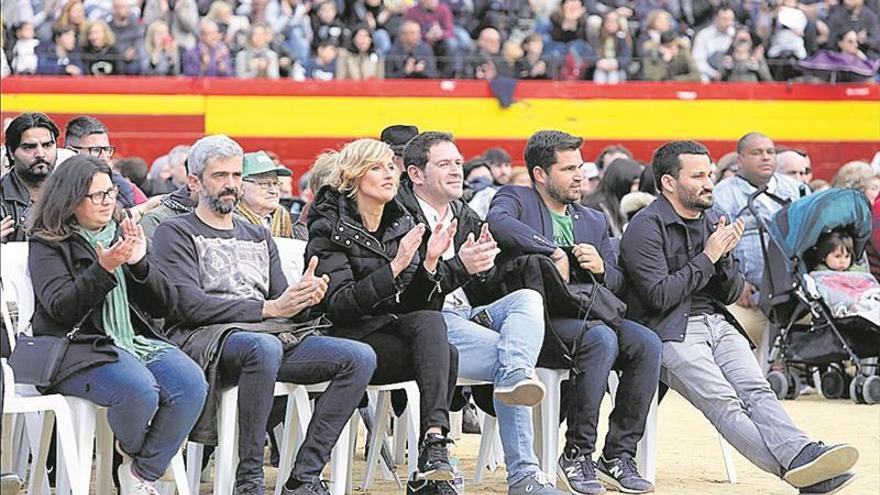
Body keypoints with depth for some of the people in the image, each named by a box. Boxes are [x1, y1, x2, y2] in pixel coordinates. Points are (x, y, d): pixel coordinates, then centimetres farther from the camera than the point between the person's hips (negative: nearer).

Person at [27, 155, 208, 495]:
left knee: (191, 384, -25)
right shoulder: (46, 245, 5)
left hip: (138, 340, 5)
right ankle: (131, 453, 1)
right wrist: (104, 269, -21)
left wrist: (140, 264, -3)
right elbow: (60, 307, -11)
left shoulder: (124, 236, 20)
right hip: (81, 349, -5)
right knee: (139, 389, -35)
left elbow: (166, 304, 14)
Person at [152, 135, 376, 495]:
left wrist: (304, 300, -8)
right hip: (203, 338, -7)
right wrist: (268, 308, -16)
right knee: (264, 346, -41)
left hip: (272, 334, 7)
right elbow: (189, 305, -8)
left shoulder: (259, 238, 29)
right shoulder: (175, 233, 8)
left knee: (360, 357, -15)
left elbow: (281, 305, 19)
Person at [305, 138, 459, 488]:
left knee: (430, 321, -31)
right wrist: (394, 267, -24)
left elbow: (412, 304, 12)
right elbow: (338, 305, -17)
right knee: (444, 355, -28)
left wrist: (429, 263, -7)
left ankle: (433, 446, -38)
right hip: (349, 338, -5)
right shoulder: (329, 227, -5)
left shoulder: (402, 223, 14)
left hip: (395, 327, 5)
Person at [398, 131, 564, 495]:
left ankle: (516, 375, -50)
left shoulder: (466, 218, 22)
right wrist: (458, 267, -25)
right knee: (505, 355, -26)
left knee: (528, 298, -21)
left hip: (472, 315, 7)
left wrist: (483, 268, -4)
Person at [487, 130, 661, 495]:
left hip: (585, 317, 6)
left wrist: (601, 268, -2)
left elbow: (617, 284, 22)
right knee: (601, 339, -34)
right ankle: (576, 455, -24)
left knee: (647, 344, -21)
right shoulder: (515, 199, 6)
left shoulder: (594, 221, 25)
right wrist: (554, 251, -19)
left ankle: (617, 456, -14)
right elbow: (497, 223, -19)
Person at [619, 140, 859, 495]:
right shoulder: (645, 228, -3)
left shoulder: (713, 222, 20)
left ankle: (801, 456, -46)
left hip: (717, 322, 7)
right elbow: (659, 296, -13)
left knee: (756, 391, -22)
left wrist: (725, 256, 0)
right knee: (723, 402, -28)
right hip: (671, 332, -6)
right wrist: (707, 257, -7)